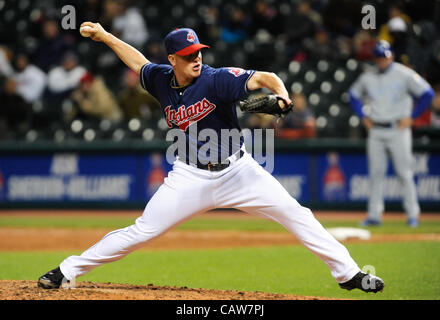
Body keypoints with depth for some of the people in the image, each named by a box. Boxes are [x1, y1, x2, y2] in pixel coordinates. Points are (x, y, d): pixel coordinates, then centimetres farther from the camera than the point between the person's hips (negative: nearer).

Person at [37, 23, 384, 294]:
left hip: (237, 170, -2)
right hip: (190, 177, 2)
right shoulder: (162, 80, -4)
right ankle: (68, 270, 3)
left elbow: (264, 78, -28)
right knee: (141, 231, -5)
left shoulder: (216, 79, -17)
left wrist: (281, 96, -48)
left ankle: (348, 273, 1)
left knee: (296, 214, -9)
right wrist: (105, 37, 21)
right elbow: (139, 61, 19)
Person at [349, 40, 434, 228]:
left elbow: (427, 93, -5)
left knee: (404, 173, -5)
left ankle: (413, 214, 0)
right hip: (375, 131, 4)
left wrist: (411, 117, -6)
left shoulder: (404, 75, -5)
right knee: (375, 173, 2)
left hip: (398, 130, -4)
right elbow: (354, 95, 25)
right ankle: (374, 215, 4)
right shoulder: (367, 77, 8)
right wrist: (363, 117, 13)